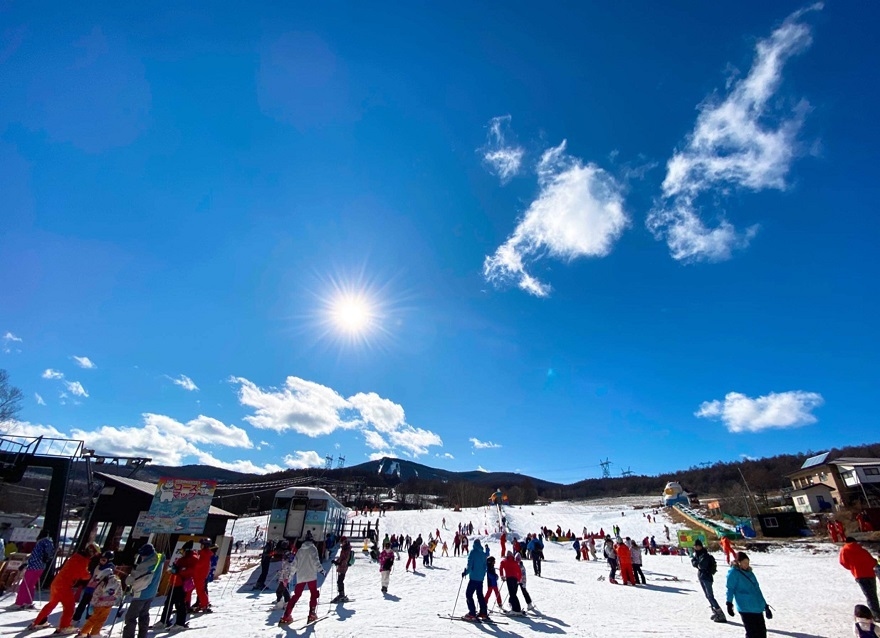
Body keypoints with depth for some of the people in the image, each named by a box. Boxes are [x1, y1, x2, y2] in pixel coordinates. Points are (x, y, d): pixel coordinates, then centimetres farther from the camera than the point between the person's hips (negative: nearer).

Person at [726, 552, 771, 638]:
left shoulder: (749, 572, 15)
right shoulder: (733, 573, -7)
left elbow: (757, 589, 23)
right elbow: (730, 588, -11)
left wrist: (765, 605, 25)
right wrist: (729, 603, -18)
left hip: (758, 607, 7)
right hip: (746, 609, -7)